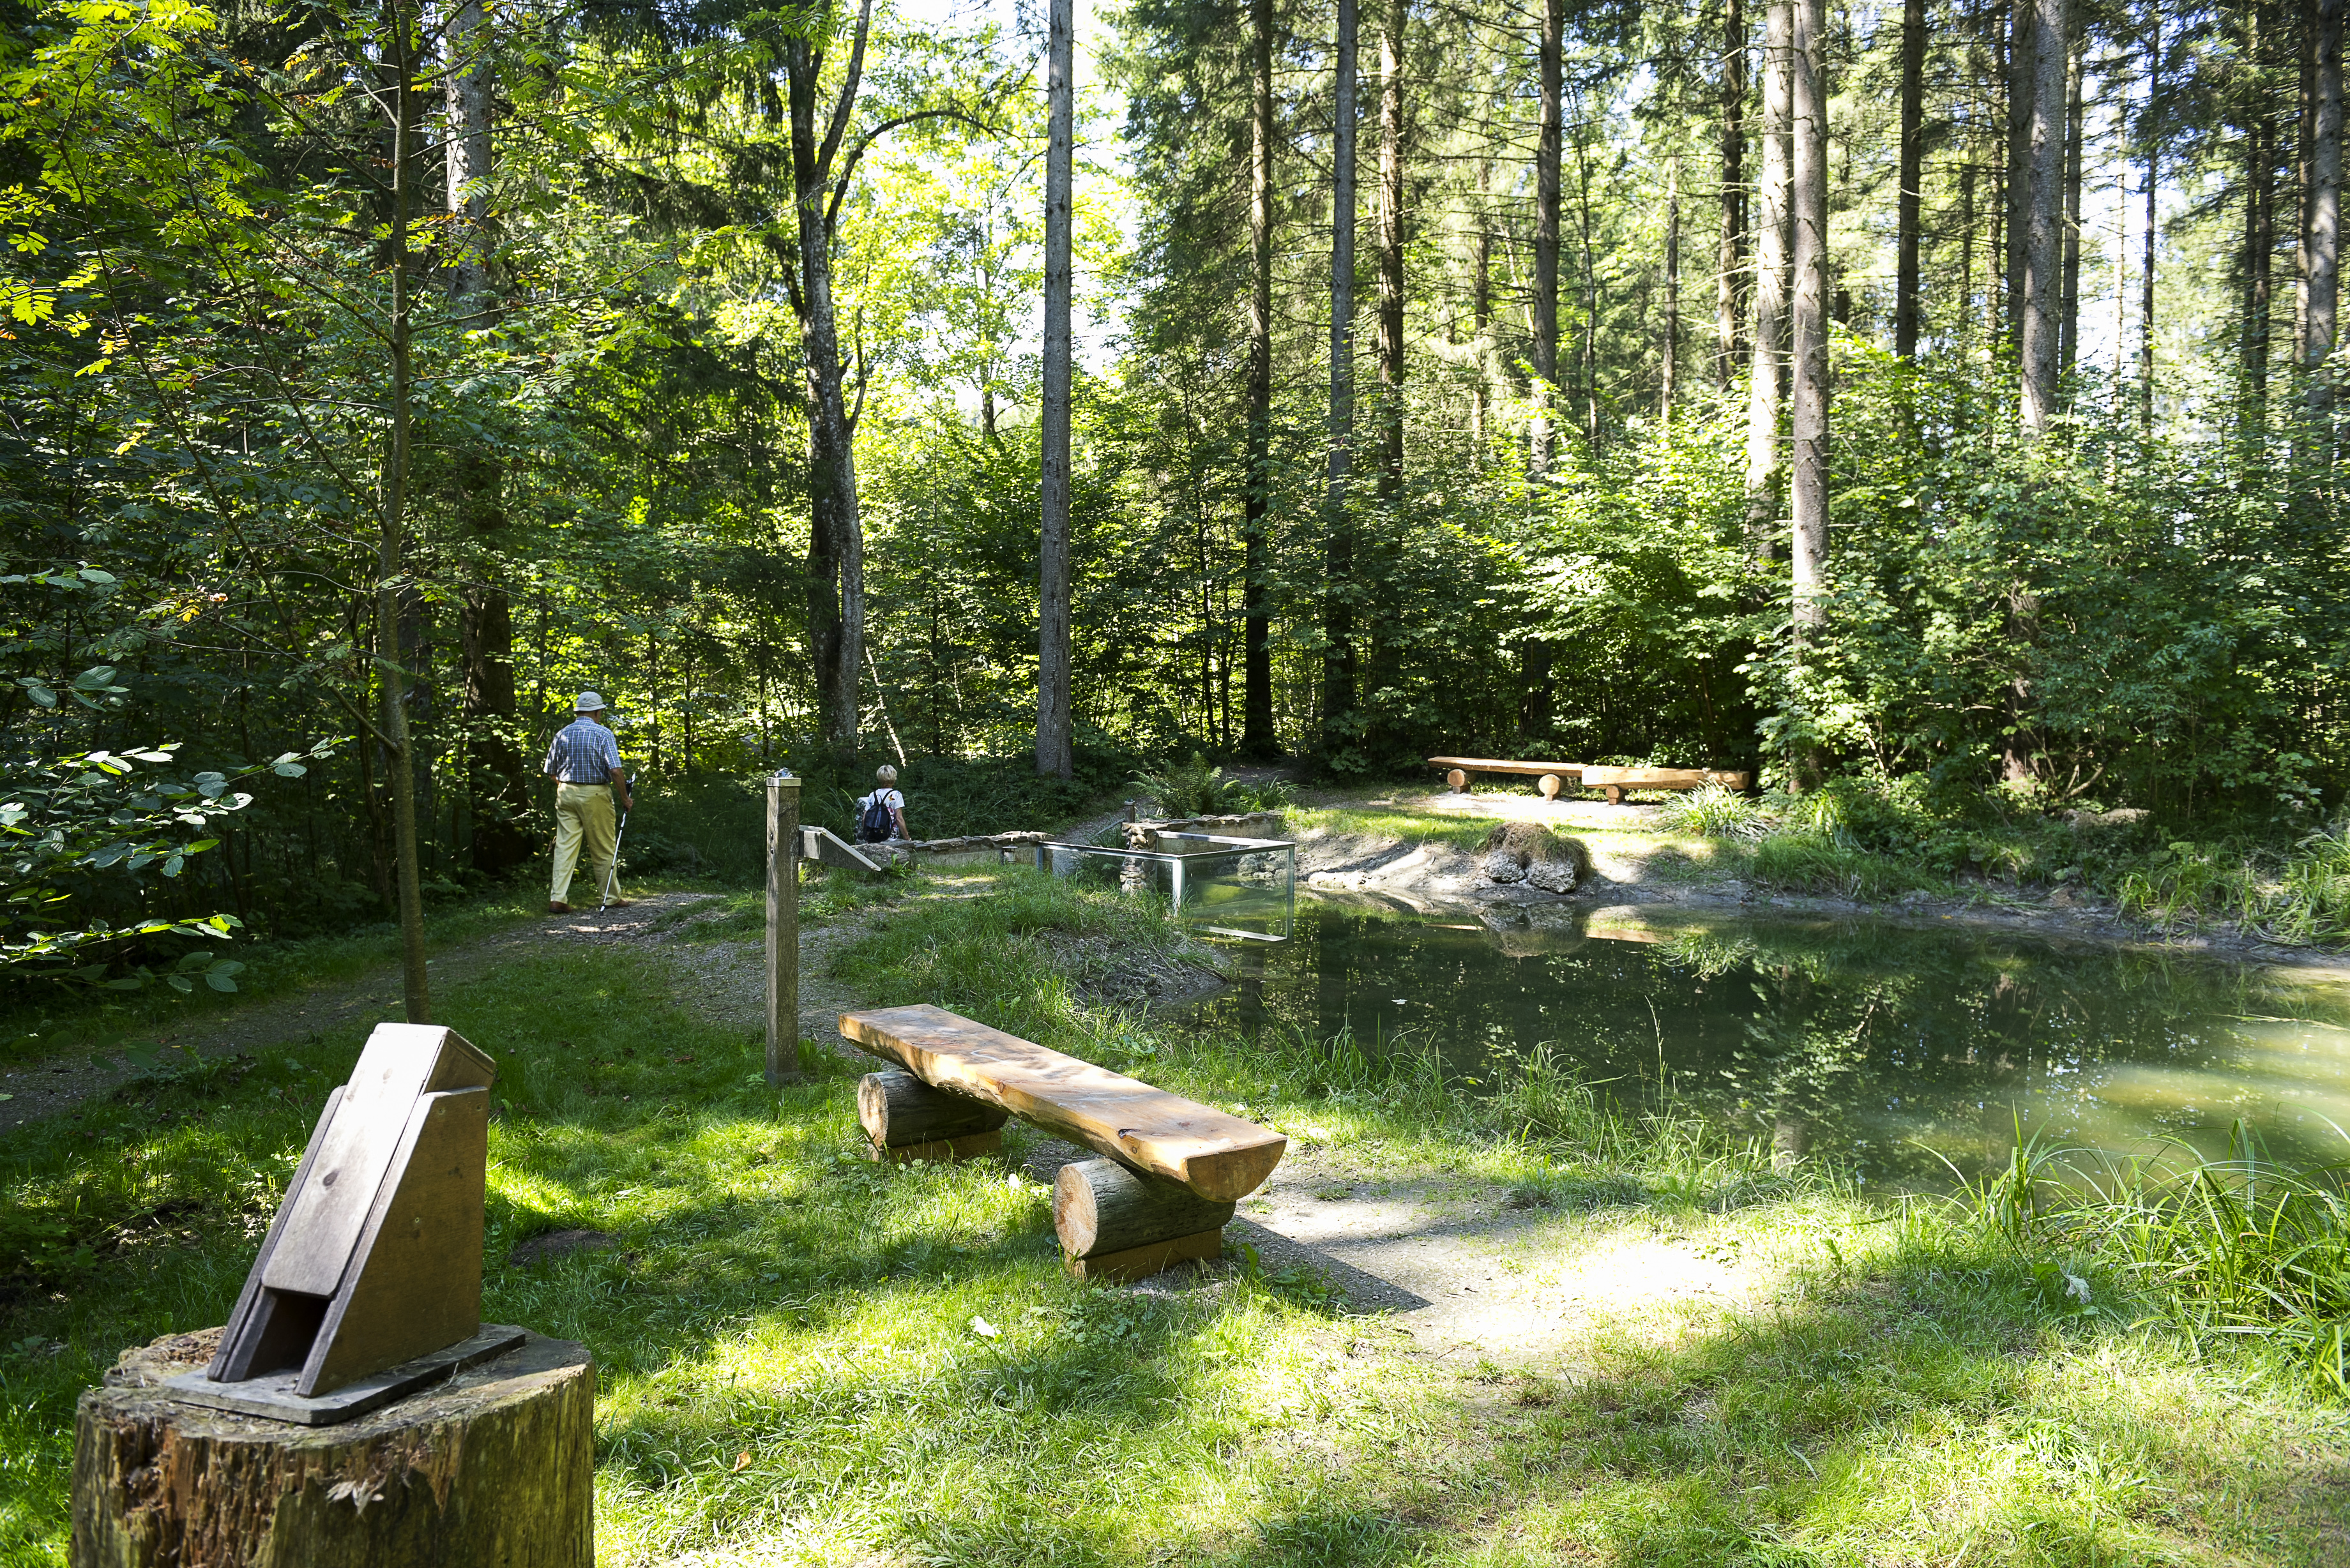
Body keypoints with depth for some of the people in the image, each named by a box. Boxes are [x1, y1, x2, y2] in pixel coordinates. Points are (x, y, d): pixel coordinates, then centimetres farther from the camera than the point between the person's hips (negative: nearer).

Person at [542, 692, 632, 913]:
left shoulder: (562, 734, 6)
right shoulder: (603, 733, -8)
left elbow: (551, 772, 10)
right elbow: (616, 771, -16)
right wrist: (624, 798, -6)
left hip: (566, 795, 4)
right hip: (595, 795, -4)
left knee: (565, 847, 2)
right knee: (603, 850, 6)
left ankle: (557, 899, -6)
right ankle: (612, 897, 16)